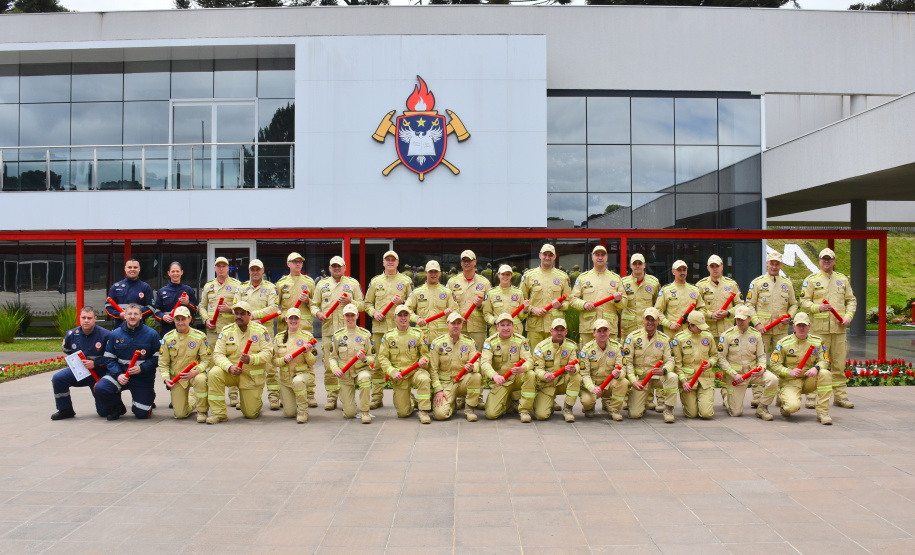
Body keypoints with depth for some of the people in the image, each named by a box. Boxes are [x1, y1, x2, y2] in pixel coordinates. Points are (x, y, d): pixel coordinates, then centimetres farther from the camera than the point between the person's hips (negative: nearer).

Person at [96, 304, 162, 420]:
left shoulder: (151, 334, -6)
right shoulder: (115, 334, 0)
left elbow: (157, 358, -6)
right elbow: (109, 358, 2)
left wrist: (141, 368, -20)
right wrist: (118, 375, -14)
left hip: (143, 378, -2)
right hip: (120, 374, 2)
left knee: (142, 414, -2)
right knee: (100, 388, -26)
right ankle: (117, 408, 6)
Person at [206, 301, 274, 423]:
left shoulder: (260, 330, -4)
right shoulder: (226, 331, 0)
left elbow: (267, 353, -11)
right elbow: (218, 354, -7)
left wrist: (251, 359, -30)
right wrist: (229, 367, -27)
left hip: (253, 376, -1)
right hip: (231, 373, 1)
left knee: (251, 414, -1)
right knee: (214, 373, -31)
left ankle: (256, 400, 38)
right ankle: (218, 413, -18)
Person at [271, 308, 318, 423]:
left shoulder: (307, 336, -4)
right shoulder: (279, 337, 3)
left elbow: (313, 362, -4)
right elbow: (274, 362, 3)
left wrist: (307, 353, -23)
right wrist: (284, 359, -17)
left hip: (304, 373, -3)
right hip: (285, 378, 3)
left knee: (297, 381, -41)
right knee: (289, 413, 0)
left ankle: (303, 411, -19)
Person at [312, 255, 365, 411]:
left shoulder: (353, 283, 11)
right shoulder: (322, 284, 16)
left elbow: (362, 305, 9)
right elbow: (314, 304, 16)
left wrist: (350, 302, -9)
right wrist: (317, 312, -5)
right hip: (328, 329, 2)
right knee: (329, 365, 0)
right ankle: (331, 397, 9)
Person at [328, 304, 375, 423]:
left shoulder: (365, 334, -1)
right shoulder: (337, 335, 1)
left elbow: (372, 357, 0)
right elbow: (332, 357, 6)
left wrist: (365, 359, -22)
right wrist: (335, 369, -15)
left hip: (361, 369, -1)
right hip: (344, 374, 1)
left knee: (364, 377, -42)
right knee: (349, 414, -5)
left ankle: (364, 411, -21)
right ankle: (344, 398, 35)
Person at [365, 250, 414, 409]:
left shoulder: (406, 281, 10)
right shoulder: (375, 281, 13)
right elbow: (367, 303, 16)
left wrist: (401, 303, -8)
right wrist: (374, 312, -3)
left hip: (399, 327, -1)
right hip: (379, 327, 1)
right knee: (378, 362, 3)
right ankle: (377, 397, 11)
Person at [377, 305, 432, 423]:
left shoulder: (417, 334, 5)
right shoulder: (388, 336, 3)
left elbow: (425, 353, 11)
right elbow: (382, 357, 2)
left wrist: (424, 360, -14)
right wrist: (392, 372, -13)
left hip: (415, 371, 0)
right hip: (399, 376, 1)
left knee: (424, 379, -38)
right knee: (403, 413, -4)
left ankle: (424, 411, -22)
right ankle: (412, 403, 33)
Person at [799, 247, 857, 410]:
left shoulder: (843, 279, 15)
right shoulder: (811, 279, 4)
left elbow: (851, 300, 16)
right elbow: (804, 302, 1)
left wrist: (848, 316, 0)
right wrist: (817, 307, -17)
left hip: (839, 328, 3)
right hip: (819, 328, -3)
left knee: (839, 363, 6)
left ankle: (840, 396, 14)